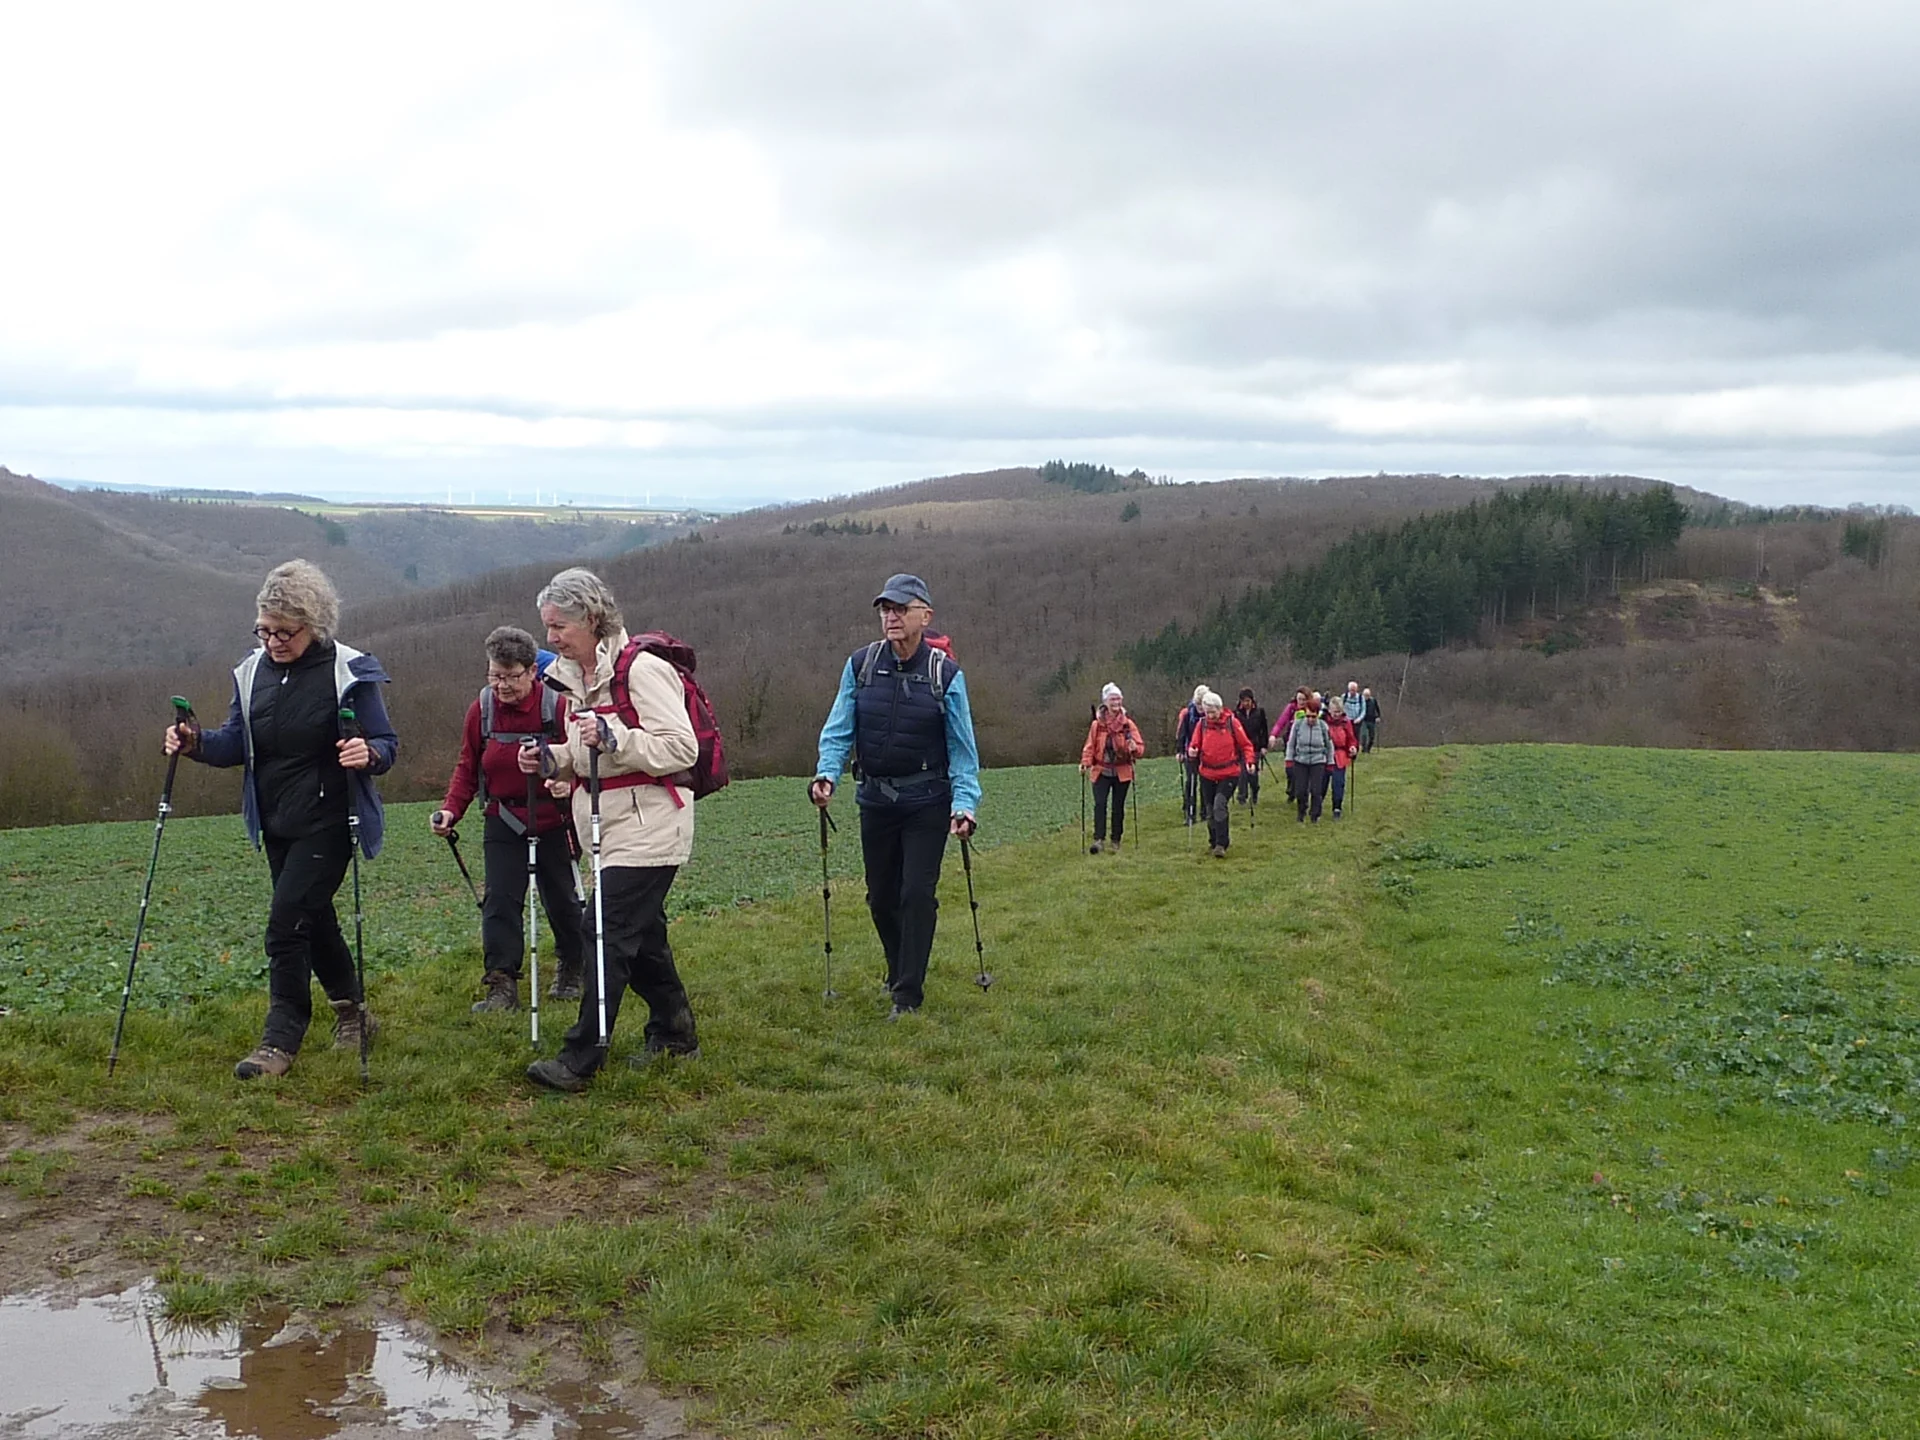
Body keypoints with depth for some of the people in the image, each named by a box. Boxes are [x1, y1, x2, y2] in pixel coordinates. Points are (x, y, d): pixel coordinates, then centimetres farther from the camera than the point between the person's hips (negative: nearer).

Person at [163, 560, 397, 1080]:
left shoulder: (351, 672, -13)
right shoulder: (252, 671, 3)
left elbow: (386, 742, -11)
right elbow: (238, 743, 8)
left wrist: (368, 754, -34)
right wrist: (196, 743, -12)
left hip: (327, 824, -7)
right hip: (277, 825, 7)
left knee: (287, 922, -13)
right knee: (313, 920, 18)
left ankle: (281, 1039, -3)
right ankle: (351, 1011, 36)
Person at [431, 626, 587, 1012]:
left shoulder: (558, 706, -13)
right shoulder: (481, 709, -2)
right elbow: (467, 767, 6)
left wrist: (568, 782, -32)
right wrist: (451, 810, -8)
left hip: (552, 821, -2)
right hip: (503, 823, 2)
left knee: (562, 900, 9)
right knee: (500, 900, -6)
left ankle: (571, 971, 30)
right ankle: (502, 986, -4)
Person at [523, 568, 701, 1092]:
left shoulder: (642, 669, -13)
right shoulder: (577, 677, 15)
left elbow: (682, 748, -18)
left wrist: (613, 736, -27)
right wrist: (551, 759, 4)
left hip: (648, 828, -9)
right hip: (611, 828, 9)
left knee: (609, 936, -10)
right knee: (642, 936, 15)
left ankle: (580, 1059, -7)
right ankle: (674, 1033, 30)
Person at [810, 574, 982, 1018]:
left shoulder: (946, 674, -6)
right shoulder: (860, 665, -1)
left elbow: (962, 747, -5)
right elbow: (839, 729, -2)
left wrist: (964, 802, -15)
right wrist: (826, 774, -19)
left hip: (927, 802, -3)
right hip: (876, 798, 3)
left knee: (918, 894, -6)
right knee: (881, 896, 12)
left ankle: (908, 995, 3)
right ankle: (899, 972, 34)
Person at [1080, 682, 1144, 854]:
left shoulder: (1128, 724, 0)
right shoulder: (1097, 724, -1)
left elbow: (1140, 747, -1)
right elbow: (1090, 746, 3)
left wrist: (1134, 748, -24)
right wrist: (1086, 762, -13)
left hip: (1122, 772, 1)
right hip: (1101, 771, -1)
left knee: (1118, 807, 8)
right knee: (1099, 804, -14)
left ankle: (1116, 840, 18)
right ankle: (1099, 839, -17)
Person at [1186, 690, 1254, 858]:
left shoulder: (1232, 722, -6)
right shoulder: (1202, 724, 1)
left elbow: (1245, 745, 1)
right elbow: (1195, 744, 7)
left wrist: (1249, 761, -14)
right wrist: (1192, 750, -16)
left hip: (1229, 774, -4)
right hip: (1208, 775, 4)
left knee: (1219, 805, -19)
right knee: (1210, 811, 9)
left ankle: (1221, 844, -14)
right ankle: (1215, 841, 28)